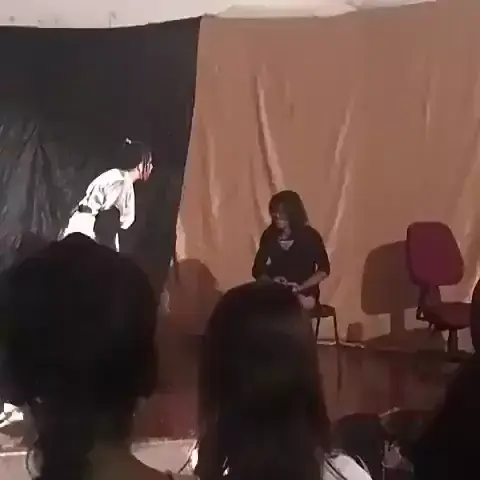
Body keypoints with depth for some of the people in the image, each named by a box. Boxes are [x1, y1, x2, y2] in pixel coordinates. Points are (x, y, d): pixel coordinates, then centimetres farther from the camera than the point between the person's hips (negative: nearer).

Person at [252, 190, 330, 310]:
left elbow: (324, 269, -3)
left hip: (304, 292, -2)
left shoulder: (310, 236, -1)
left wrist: (300, 287, -16)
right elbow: (257, 269, 10)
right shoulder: (269, 235, 6)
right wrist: (271, 281, -12)